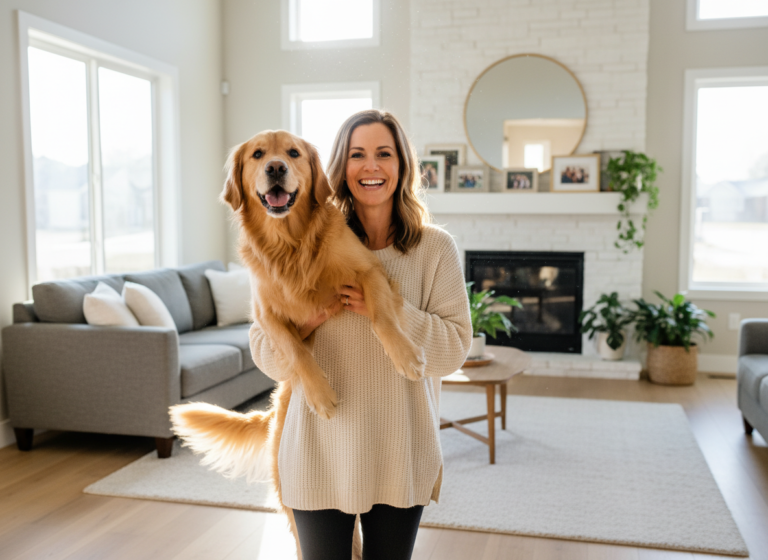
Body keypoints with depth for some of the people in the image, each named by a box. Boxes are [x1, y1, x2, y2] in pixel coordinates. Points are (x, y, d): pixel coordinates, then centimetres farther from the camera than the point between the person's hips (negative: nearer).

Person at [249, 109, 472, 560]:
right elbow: (267, 357, 0)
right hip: (320, 452, 0)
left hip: (400, 455, 0)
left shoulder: (435, 247, -4)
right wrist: (308, 320, -20)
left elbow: (455, 350, -8)